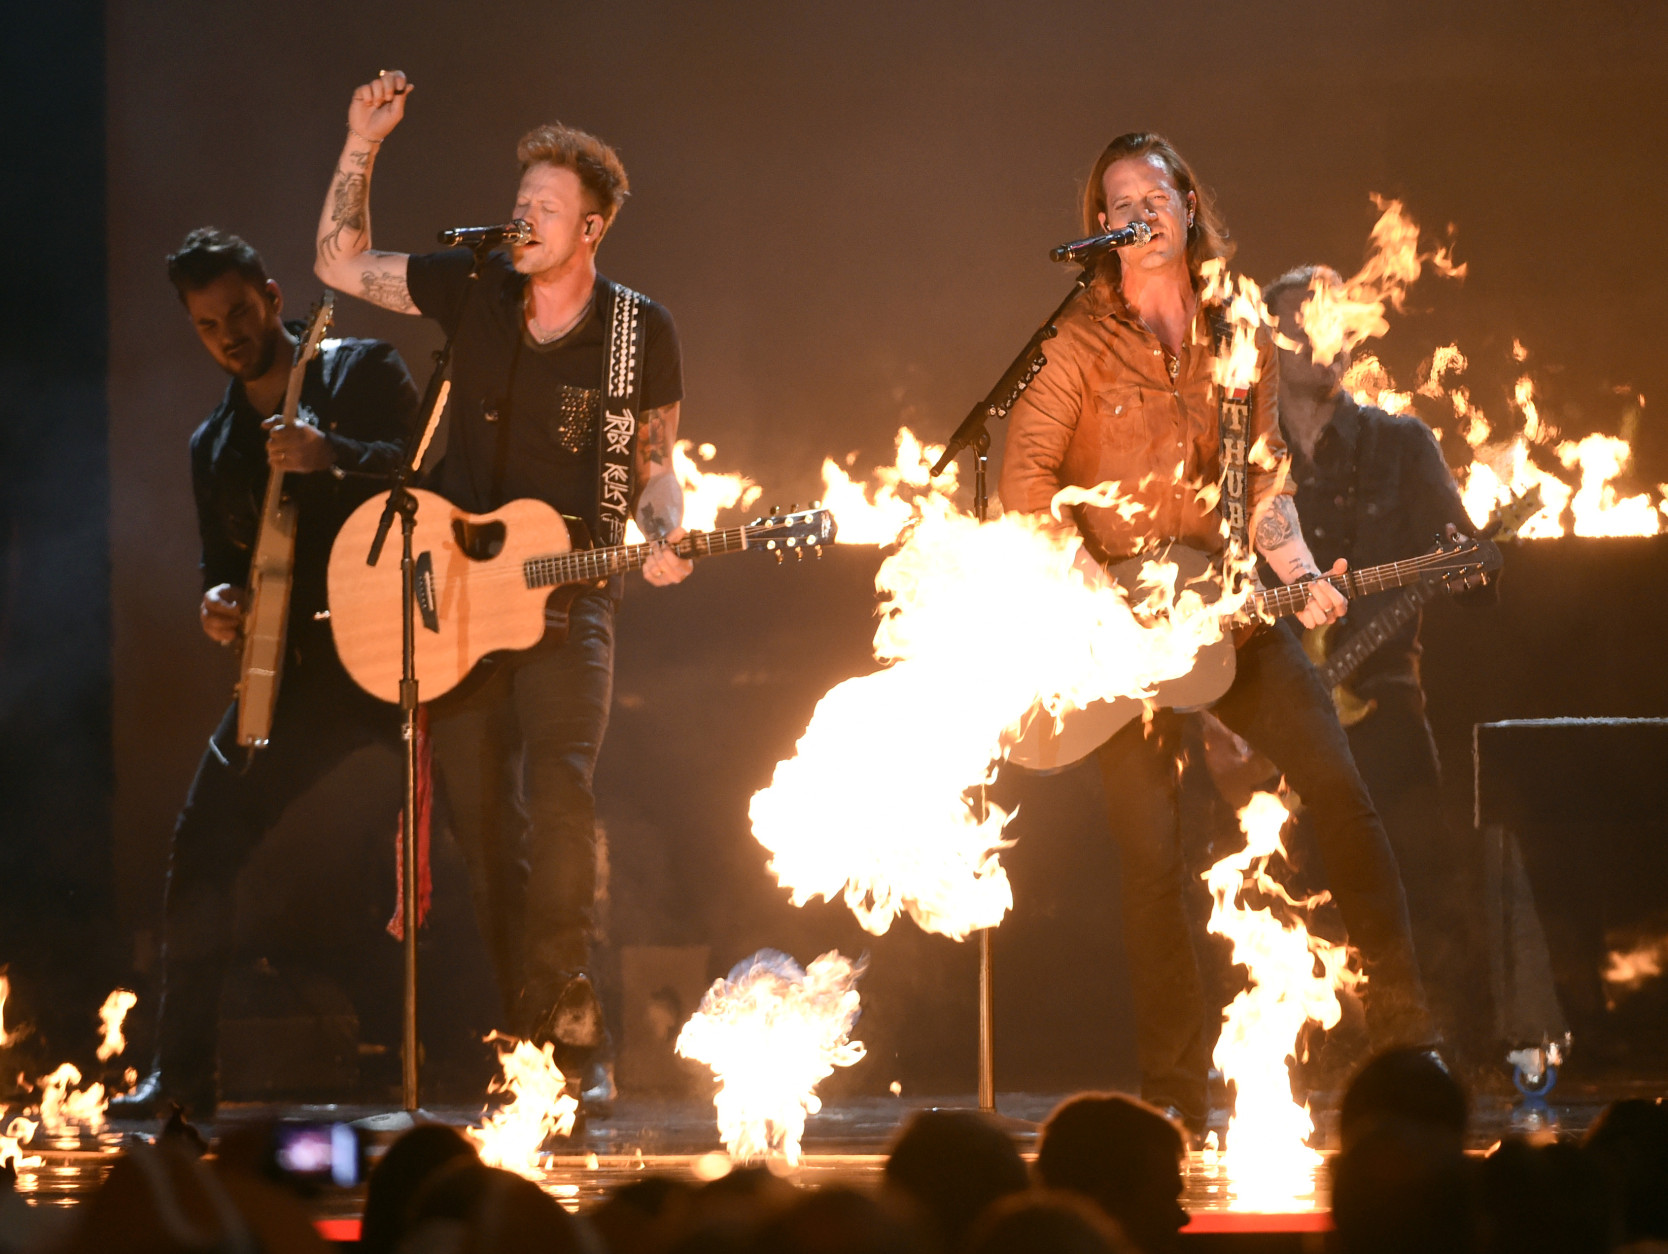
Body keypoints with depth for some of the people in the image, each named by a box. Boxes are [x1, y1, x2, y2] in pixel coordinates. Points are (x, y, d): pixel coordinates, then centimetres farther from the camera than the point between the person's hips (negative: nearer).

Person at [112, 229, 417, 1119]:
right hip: (298, 667, 5)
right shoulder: (214, 446, 18)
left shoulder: (364, 371, 3)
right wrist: (218, 605, 0)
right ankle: (182, 1072, 7)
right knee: (201, 843, -3)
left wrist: (331, 455, -22)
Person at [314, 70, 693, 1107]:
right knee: (480, 813, 3)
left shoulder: (641, 331, 0)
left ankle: (568, 1017, -19)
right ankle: (524, 1016, 13)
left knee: (559, 791, -21)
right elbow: (342, 263, 10)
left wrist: (665, 534, -12)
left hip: (568, 594, -3)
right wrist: (363, 145, 1)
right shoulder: (472, 291, 5)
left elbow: (653, 464, 8)